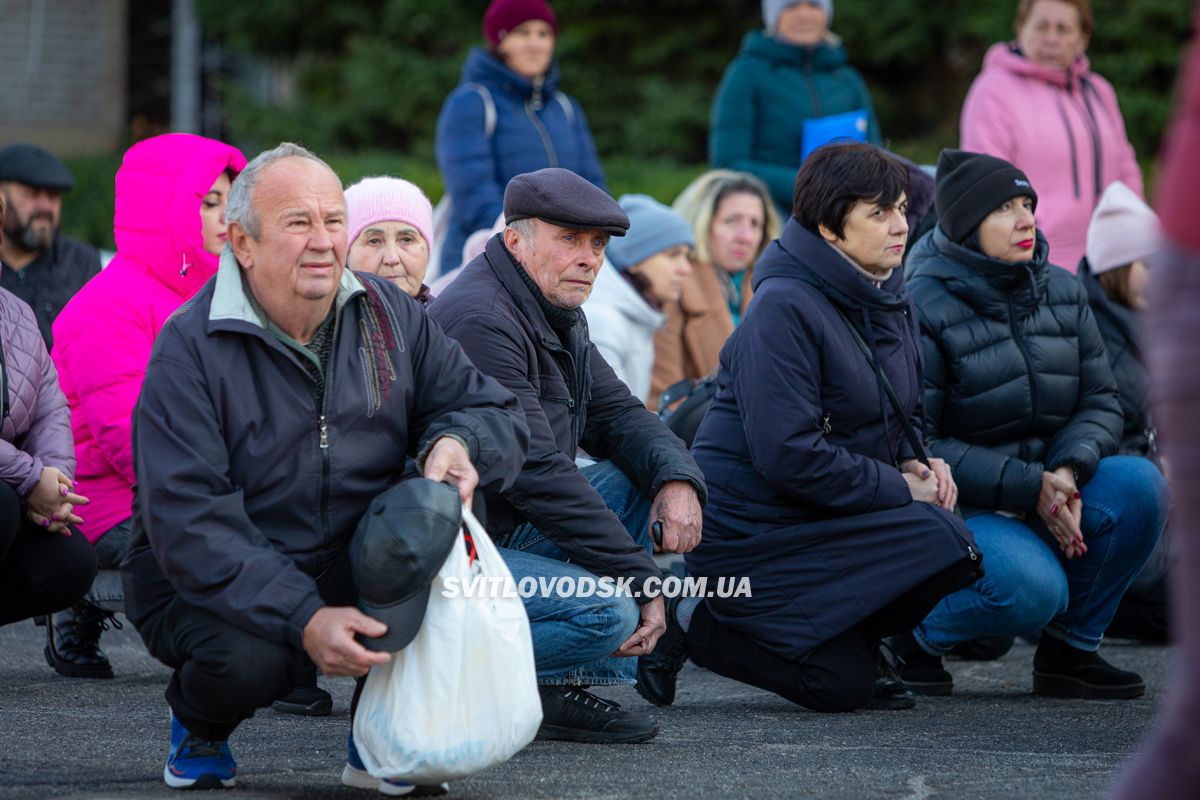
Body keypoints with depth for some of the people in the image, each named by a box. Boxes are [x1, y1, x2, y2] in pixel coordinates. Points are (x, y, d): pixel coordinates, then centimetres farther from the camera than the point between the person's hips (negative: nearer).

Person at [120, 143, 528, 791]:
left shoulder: (389, 316, 0)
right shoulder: (189, 348, -16)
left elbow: (497, 416, 4)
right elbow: (188, 524, -24)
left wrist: (456, 442, -23)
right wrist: (303, 620, -36)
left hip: (355, 570, 4)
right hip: (208, 588, -4)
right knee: (249, 659, -36)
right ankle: (200, 727, 3)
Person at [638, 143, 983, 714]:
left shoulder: (889, 301, 10)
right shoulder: (785, 308, -18)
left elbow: (900, 415, 23)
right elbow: (788, 454, -24)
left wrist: (914, 462, 0)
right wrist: (900, 488, -18)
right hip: (749, 531, -8)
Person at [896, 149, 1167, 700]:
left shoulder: (1063, 292, 5)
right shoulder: (924, 309, -15)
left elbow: (1100, 401, 5)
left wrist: (1068, 472, -18)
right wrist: (1029, 487, -23)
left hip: (1046, 493, 6)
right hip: (956, 507, -6)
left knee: (1138, 484, -21)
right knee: (1033, 590, -33)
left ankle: (1070, 650, -6)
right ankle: (911, 636, -2)